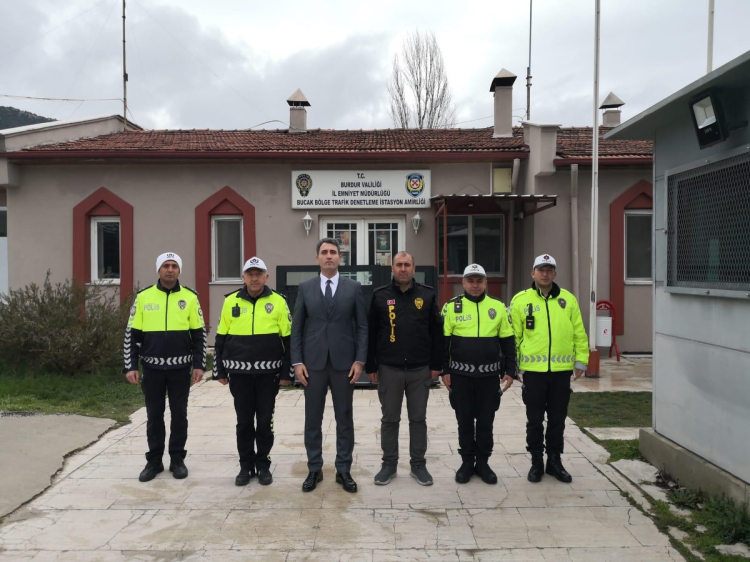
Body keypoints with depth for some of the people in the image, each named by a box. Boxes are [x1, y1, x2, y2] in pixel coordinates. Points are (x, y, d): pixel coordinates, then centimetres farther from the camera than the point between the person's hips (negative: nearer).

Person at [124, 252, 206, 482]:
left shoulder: (190, 297, 0)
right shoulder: (143, 297, 0)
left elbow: (199, 334, 2)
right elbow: (132, 334, 3)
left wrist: (199, 364, -3)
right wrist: (130, 366, -3)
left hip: (180, 367, 0)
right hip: (152, 367, 1)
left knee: (179, 414, 8)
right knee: (154, 415, 10)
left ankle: (177, 459, 20)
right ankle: (154, 461, 22)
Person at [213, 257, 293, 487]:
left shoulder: (278, 302, -2)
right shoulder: (231, 301, 2)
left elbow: (288, 340, 0)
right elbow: (220, 339, 7)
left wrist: (286, 373, -3)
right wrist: (220, 371, 5)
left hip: (268, 372, -1)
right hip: (239, 373, 1)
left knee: (265, 421, 7)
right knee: (244, 421, 9)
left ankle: (263, 465, 22)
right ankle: (246, 466, 22)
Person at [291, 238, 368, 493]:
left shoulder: (354, 287, 3)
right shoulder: (305, 287, 5)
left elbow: (362, 326, 2)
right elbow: (297, 327, 4)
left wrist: (360, 360, -6)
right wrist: (297, 361, -3)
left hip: (344, 362, 0)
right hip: (313, 362, 1)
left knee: (344, 418, 7)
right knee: (313, 418, 8)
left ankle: (343, 470, 19)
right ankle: (314, 469, 21)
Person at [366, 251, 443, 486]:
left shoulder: (428, 295, 2)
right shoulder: (380, 295, 0)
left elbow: (437, 332, 3)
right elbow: (371, 333, 1)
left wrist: (436, 364, 0)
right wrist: (370, 366, -1)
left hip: (420, 369, 1)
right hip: (389, 368, 0)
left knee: (418, 418, 9)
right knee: (390, 419, 9)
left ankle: (418, 464, 22)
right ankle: (389, 463, 23)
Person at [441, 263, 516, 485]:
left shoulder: (498, 307, 4)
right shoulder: (451, 307, -1)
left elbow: (507, 342, 8)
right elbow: (443, 341, 1)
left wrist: (510, 371, 4)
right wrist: (445, 371, -2)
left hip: (490, 375, 1)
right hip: (461, 375, -1)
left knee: (486, 421, 9)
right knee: (465, 421, 8)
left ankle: (483, 463, 22)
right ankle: (467, 462, 22)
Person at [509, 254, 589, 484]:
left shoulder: (568, 299, 5)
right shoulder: (521, 300, -1)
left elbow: (579, 333, 7)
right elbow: (513, 336, 0)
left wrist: (581, 360, 2)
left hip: (561, 370, 2)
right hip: (533, 370, -2)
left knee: (557, 420, 12)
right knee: (535, 420, 8)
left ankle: (554, 461, 26)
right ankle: (537, 462, 22)